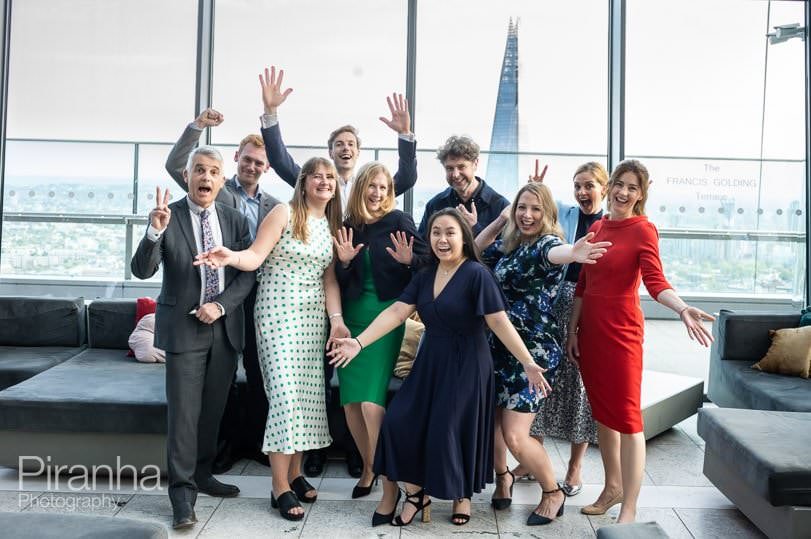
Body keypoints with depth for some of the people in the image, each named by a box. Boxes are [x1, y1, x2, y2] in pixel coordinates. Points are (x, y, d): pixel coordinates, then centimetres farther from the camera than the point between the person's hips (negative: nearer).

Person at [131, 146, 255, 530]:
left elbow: (247, 273, 3)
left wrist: (221, 305, -12)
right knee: (183, 411, -4)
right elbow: (142, 270, -15)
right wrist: (155, 231, -32)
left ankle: (201, 473, 30)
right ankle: (182, 491, 5)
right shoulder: (167, 216, -6)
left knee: (213, 409, 14)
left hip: (225, 326, 4)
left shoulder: (235, 220, 5)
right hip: (183, 326, -4)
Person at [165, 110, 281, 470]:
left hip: (259, 294, 3)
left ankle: (256, 440, 22)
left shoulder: (273, 206, 13)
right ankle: (228, 441, 17)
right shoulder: (216, 190, 5)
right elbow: (175, 165, -7)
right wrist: (197, 126, -18)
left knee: (258, 370, 8)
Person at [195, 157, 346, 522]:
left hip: (314, 316, 6)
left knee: (309, 392, 7)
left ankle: (295, 472, 21)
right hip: (278, 313, -6)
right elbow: (255, 256, -13)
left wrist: (336, 319, -2)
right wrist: (231, 257, -35)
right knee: (285, 393, -10)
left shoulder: (332, 226, 12)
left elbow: (329, 279, 9)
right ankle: (280, 487, -2)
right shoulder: (283, 213, -4)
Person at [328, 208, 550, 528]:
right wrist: (358, 342, -11)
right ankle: (415, 492, 15)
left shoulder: (477, 274, -13)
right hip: (431, 361, 6)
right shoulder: (424, 276, 6)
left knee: (452, 431, -2)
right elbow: (396, 313, -1)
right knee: (401, 422, -4)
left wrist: (528, 364, -23)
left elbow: (499, 322, -18)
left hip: (466, 364, -6)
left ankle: (462, 494, 27)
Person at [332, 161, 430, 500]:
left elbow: (426, 257, -4)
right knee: (350, 402, 3)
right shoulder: (348, 226, 7)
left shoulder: (398, 221, -2)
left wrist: (408, 260, -23)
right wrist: (344, 261, -9)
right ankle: (369, 468, 22)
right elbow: (340, 282, 10)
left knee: (371, 401, -14)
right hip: (351, 318, 4)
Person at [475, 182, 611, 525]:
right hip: (499, 345, 7)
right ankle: (503, 475, 42)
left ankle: (553, 493, 18)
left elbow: (554, 253, -39)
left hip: (535, 350, -7)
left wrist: (572, 254, -64)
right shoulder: (508, 243, 6)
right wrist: (500, 220, 8)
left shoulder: (547, 241, -15)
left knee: (515, 436, -9)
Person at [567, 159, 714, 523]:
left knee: (626, 416, -4)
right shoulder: (596, 228, 10)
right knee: (601, 410, 14)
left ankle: (629, 510, 2)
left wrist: (682, 310, -39)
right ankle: (613, 487, 30)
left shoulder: (643, 230, -8)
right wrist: (572, 331, 10)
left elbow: (655, 281, -21)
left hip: (621, 329, -6)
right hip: (589, 328, 6)